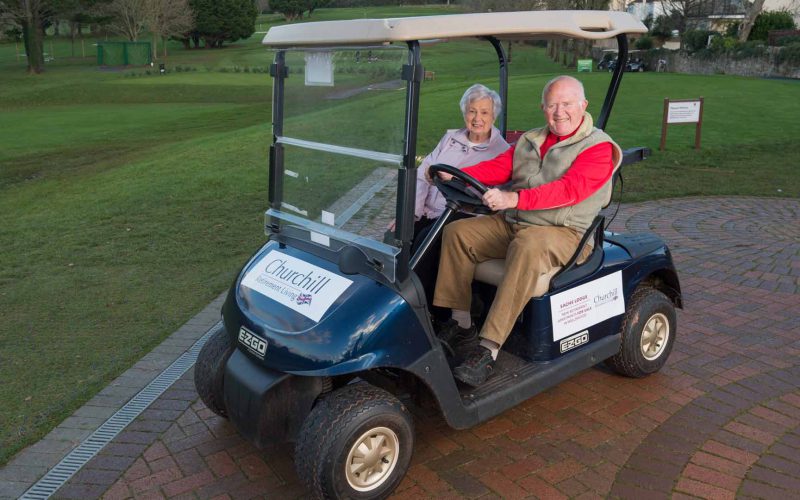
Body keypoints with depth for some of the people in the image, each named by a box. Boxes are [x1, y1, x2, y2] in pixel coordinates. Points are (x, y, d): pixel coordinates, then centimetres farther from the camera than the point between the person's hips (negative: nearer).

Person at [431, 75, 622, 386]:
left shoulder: (598, 148, -5)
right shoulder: (529, 141, 19)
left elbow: (569, 189, -21)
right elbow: (498, 167, 7)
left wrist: (515, 199, -34)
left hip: (565, 233, -7)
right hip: (512, 223, 7)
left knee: (528, 245, -38)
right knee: (457, 232, -9)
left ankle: (488, 350, -37)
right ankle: (461, 327, -6)